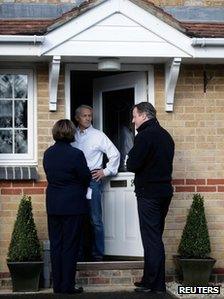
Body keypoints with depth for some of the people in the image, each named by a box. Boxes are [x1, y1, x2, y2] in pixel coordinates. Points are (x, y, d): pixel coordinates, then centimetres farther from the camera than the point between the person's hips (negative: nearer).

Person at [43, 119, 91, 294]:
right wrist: (82, 189, 14)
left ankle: (57, 285, 15)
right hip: (73, 205, -5)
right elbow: (86, 178, -6)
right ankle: (67, 285, 4)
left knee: (55, 245, 11)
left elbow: (50, 176, 9)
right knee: (70, 245, 1)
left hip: (52, 205, 5)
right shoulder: (76, 154, -15)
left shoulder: (47, 154, 3)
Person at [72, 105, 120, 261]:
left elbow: (115, 154, 3)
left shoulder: (98, 135, 1)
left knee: (95, 219, -3)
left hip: (93, 179, -3)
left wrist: (106, 171, 0)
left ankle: (98, 254, 2)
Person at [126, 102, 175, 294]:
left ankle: (152, 284, -2)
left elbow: (132, 165, -17)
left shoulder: (145, 135, -14)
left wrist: (131, 155, 4)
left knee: (151, 239, -5)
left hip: (149, 193, -9)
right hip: (165, 191, 9)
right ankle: (158, 283, 20)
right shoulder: (166, 135, 14)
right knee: (156, 238, 15)